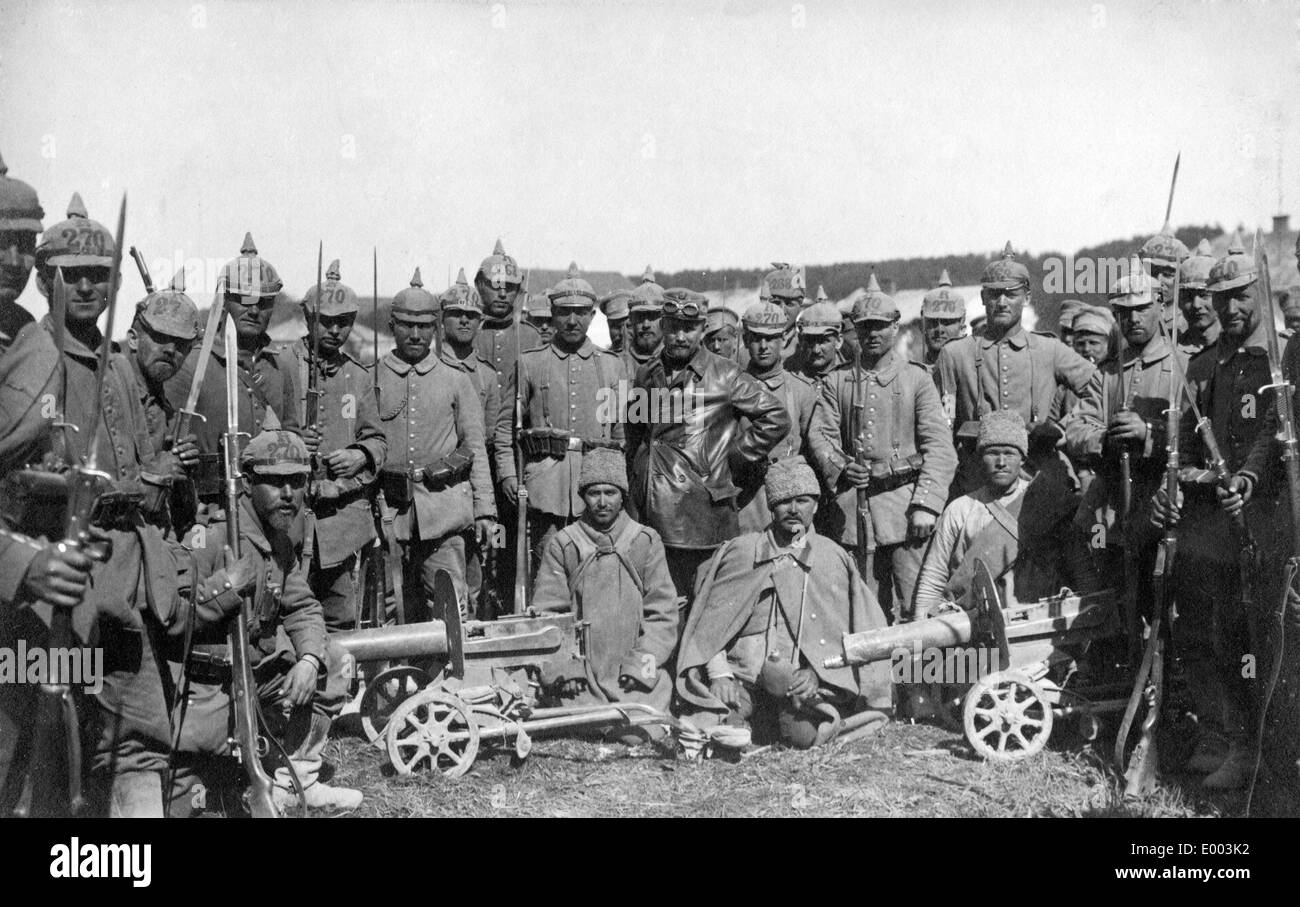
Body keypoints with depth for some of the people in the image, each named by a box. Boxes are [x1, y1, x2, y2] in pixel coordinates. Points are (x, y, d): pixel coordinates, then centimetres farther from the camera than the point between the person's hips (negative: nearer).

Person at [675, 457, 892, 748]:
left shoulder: (834, 557, 13)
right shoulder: (742, 550, 12)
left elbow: (844, 635, 7)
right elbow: (712, 620, 7)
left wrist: (818, 673, -10)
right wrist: (719, 674, -7)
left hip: (805, 679, 0)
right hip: (741, 675, 0)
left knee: (805, 734, -29)